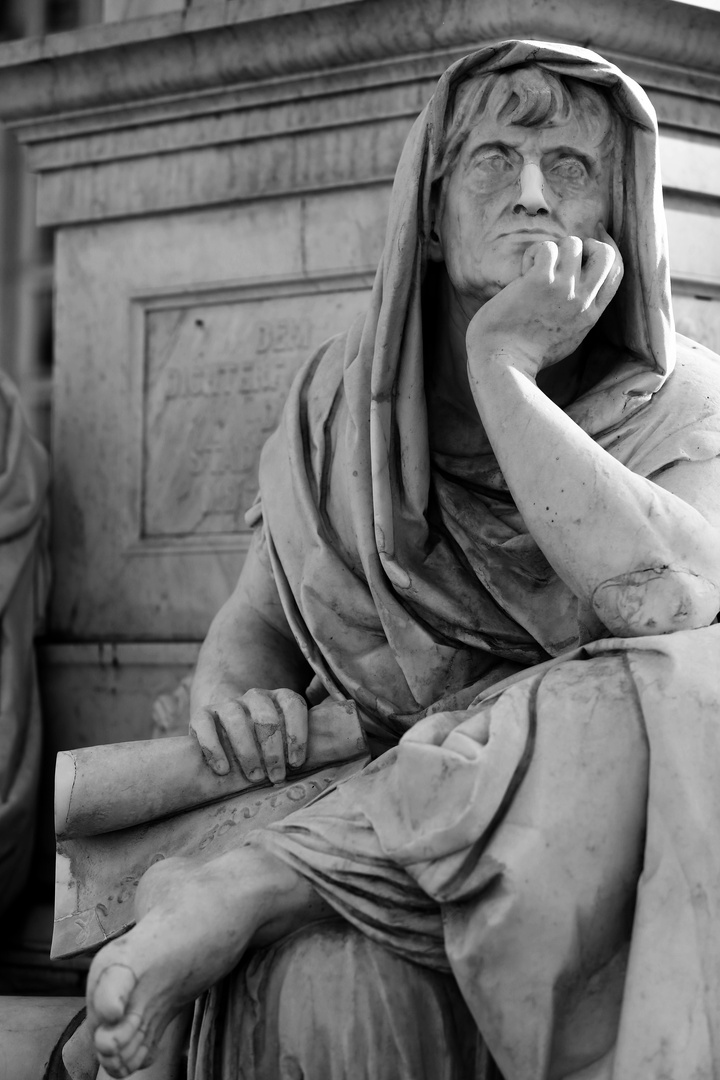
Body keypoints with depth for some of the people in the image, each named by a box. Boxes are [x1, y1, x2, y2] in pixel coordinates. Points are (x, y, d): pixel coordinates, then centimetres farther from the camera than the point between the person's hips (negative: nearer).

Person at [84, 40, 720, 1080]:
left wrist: (503, 365, -21)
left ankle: (242, 890, -26)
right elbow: (256, 622, 11)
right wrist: (231, 686, -14)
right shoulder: (344, 400, 5)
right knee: (323, 987, -38)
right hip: (397, 810, 0)